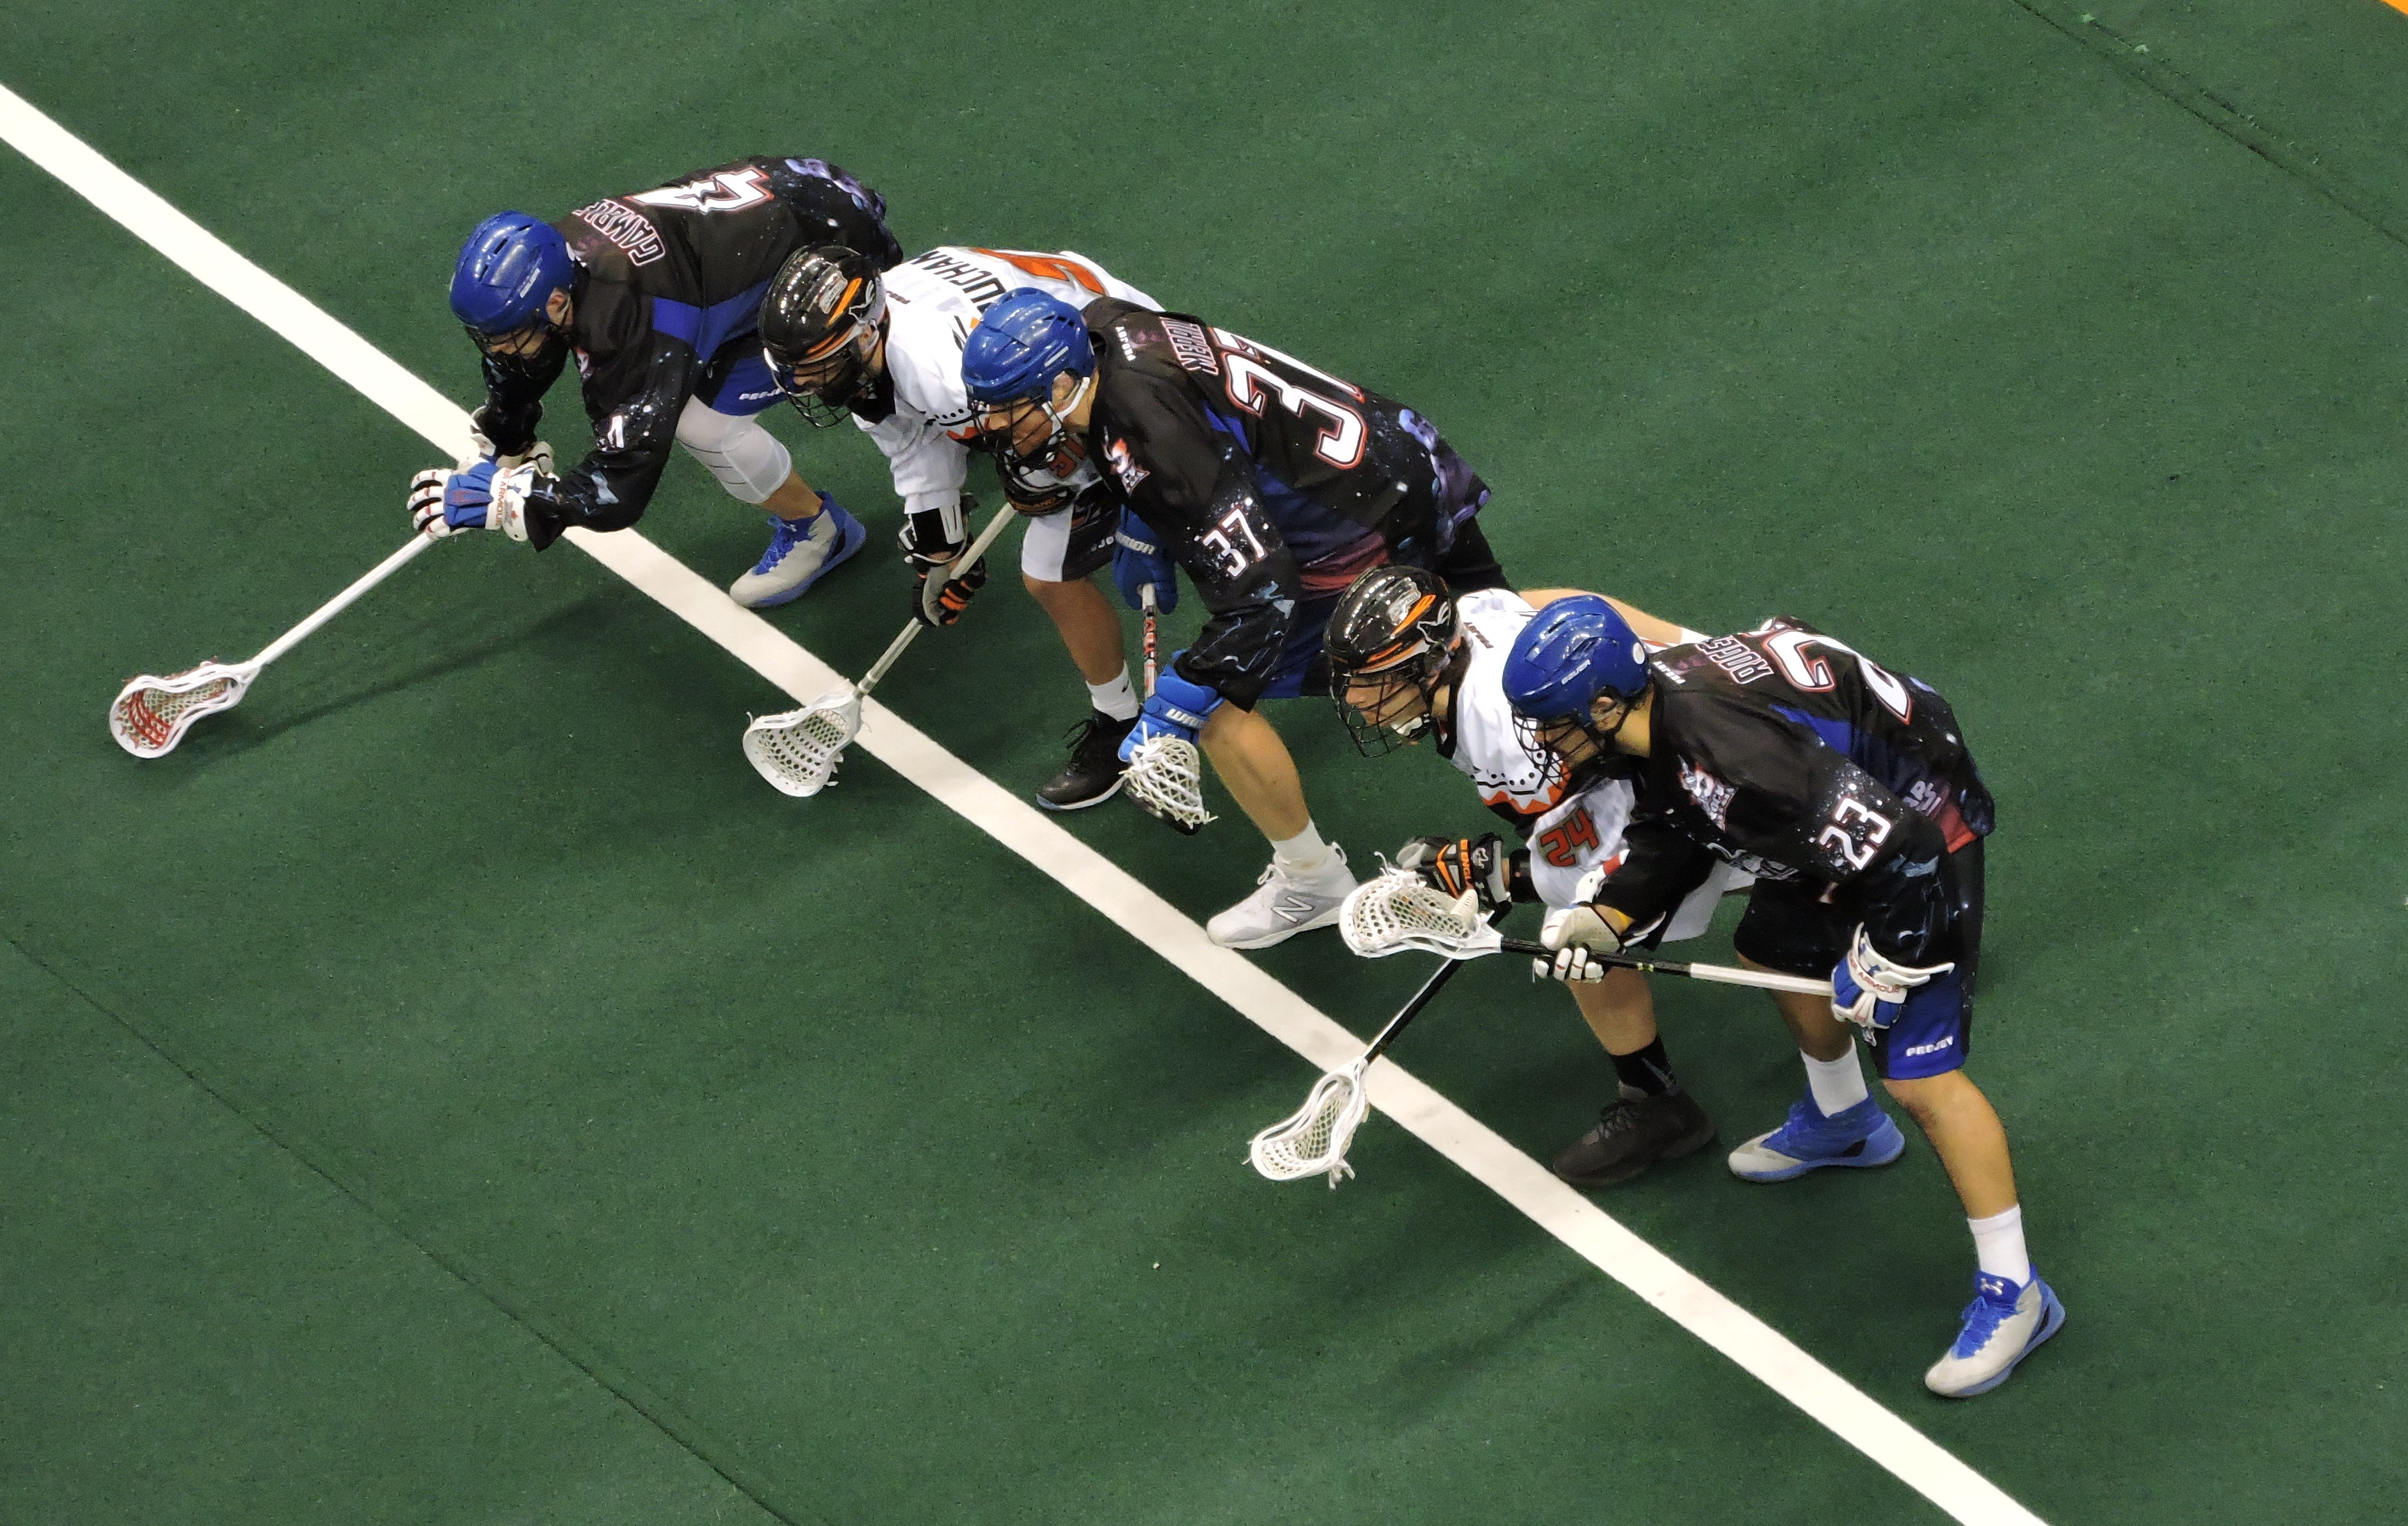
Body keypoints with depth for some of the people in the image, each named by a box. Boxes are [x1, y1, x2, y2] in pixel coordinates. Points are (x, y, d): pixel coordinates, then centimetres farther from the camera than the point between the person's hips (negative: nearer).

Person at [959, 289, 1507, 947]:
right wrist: (1142, 533, 16)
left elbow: (1258, 588, -31)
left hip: (1365, 532, -9)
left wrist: (1174, 709, -26)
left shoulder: (1145, 434, -33)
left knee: (1218, 707, -5)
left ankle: (1312, 882, 13)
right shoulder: (1103, 326, -8)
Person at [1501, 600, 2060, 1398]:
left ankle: (2013, 1293, -1)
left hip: (1918, 830, -10)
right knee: (1778, 956, 30)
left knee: (1921, 1074, -12)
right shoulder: (1653, 700, -9)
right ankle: (1843, 1122, 59)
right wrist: (1605, 920, -4)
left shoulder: (1728, 757, -39)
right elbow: (1669, 836, 10)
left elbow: (1897, 845, -36)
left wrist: (1879, 964, -22)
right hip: (1843, 814, 10)